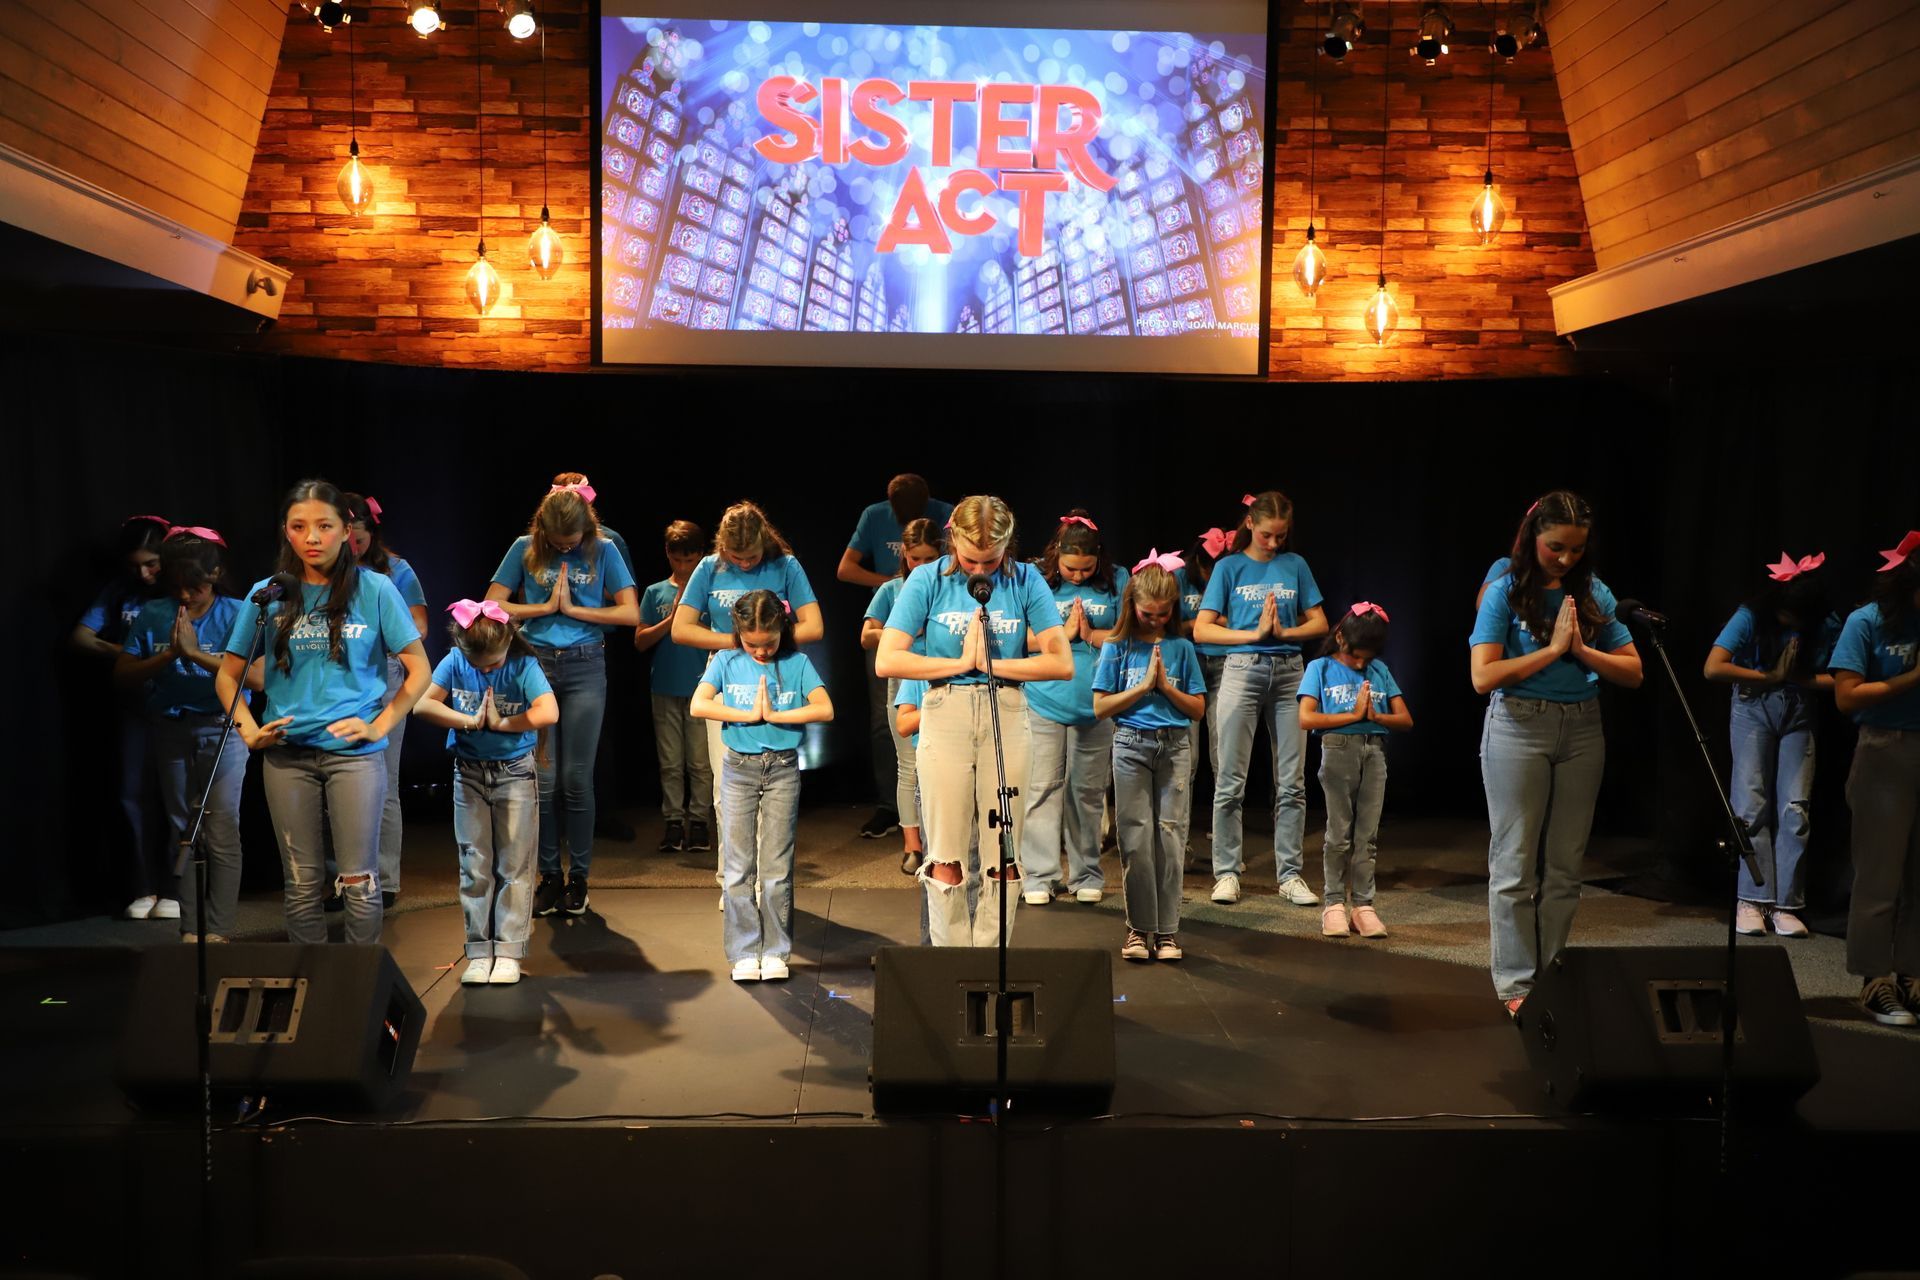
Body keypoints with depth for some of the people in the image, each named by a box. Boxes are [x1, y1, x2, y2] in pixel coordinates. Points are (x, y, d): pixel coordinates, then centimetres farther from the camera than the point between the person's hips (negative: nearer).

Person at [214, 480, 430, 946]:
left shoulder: (375, 589, -1)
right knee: (302, 882, 9)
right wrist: (249, 730, 0)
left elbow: (419, 669, 2)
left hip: (354, 751, -2)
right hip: (287, 754, 2)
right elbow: (227, 675, 13)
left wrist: (380, 726, -6)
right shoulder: (269, 593, 6)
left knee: (359, 880, -1)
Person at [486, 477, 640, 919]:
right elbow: (493, 605, 2)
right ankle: (549, 875, 12)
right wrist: (546, 607, -5)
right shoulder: (525, 549, 4)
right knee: (543, 779, 1)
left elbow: (631, 613, -3)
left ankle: (579, 877, 10)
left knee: (576, 778, 0)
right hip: (536, 665, 1)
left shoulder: (603, 551, 2)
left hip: (585, 669, -1)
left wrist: (572, 608, -7)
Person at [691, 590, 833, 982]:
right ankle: (743, 953, 8)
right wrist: (750, 715, -14)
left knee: (777, 866, 2)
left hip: (783, 769, 0)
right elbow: (699, 705, -11)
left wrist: (773, 715, -13)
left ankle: (776, 951, 10)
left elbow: (825, 710, -9)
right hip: (738, 769, 1)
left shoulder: (796, 663, 1)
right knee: (739, 866, 1)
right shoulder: (727, 662, 2)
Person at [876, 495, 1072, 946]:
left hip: (1007, 713, 1)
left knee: (1005, 854, 4)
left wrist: (991, 663, -9)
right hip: (945, 715, -1)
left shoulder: (1025, 580, 1)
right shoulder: (928, 579, -1)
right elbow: (887, 660, -8)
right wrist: (960, 663, -9)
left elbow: (1062, 663, -4)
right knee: (947, 857, 1)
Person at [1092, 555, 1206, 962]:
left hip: (1175, 746, 1)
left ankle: (1167, 929, 5)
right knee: (1136, 838, -1)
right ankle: (1139, 927, 7)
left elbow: (1198, 708, 7)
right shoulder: (1117, 648, 3)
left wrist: (1165, 685, -7)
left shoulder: (1181, 648, 7)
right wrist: (1143, 686, -7)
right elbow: (1100, 707, -1)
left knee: (1171, 835, -1)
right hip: (1132, 745, -1)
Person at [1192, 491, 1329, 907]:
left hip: (1289, 673, 2)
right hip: (1242, 670, -2)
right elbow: (1201, 630, -3)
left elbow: (1318, 623, 9)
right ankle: (1227, 872, 8)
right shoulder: (1229, 567, 3)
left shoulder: (1295, 565, 10)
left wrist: (1283, 632, -8)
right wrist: (1254, 633, -11)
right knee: (1231, 780, -1)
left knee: (1292, 782, 3)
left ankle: (1291, 874, 10)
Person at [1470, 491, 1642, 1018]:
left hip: (1581, 731, 4)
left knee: (1566, 865, 9)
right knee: (1516, 863, 1)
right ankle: (1516, 984, 8)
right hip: (1519, 728, -4)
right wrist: (1552, 649, -13)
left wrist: (1582, 650, -10)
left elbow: (1633, 672, 5)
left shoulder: (1594, 594, 6)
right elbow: (1484, 677, -14)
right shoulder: (1505, 593, -5)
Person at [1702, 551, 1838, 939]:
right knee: (1752, 805, -7)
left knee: (1795, 808, -6)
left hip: (1799, 717, 2)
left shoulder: (1825, 627, -8)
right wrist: (1770, 678, -17)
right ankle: (1753, 899, -1)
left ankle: (1785, 904, -1)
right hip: (1753, 713, -1)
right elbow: (1713, 668, -22)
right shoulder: (1751, 618, -13)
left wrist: (1795, 678, -19)